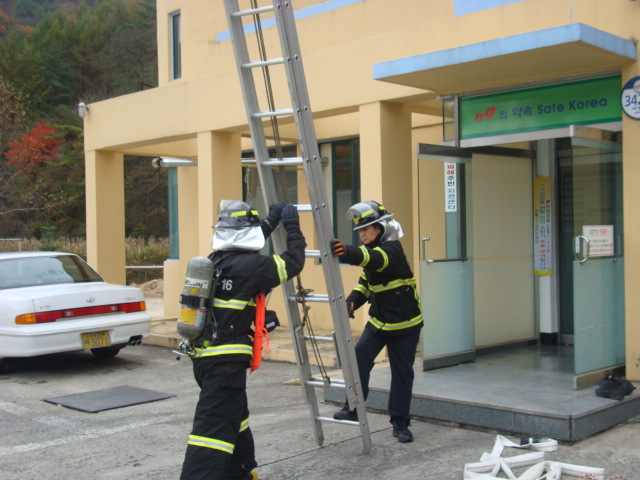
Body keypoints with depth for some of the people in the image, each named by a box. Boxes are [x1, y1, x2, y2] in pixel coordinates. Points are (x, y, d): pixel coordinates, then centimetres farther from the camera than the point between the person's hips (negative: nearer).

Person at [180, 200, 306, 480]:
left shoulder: (216, 260, 9)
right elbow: (293, 263, -5)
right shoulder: (249, 266, -15)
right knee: (215, 426, -10)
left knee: (234, 416, 24)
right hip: (225, 361, -9)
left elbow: (245, 247, 30)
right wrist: (292, 227, 7)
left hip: (203, 355, 9)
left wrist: (270, 223, 33)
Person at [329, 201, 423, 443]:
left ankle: (400, 423, 15)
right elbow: (365, 282, 12)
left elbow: (375, 259, -43)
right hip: (378, 321, 6)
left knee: (402, 372, 3)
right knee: (359, 356, -13)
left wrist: (348, 252, -63)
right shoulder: (371, 251, 6)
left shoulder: (392, 249, -20)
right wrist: (352, 301, -10)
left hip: (405, 323, -6)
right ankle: (353, 408, -3)